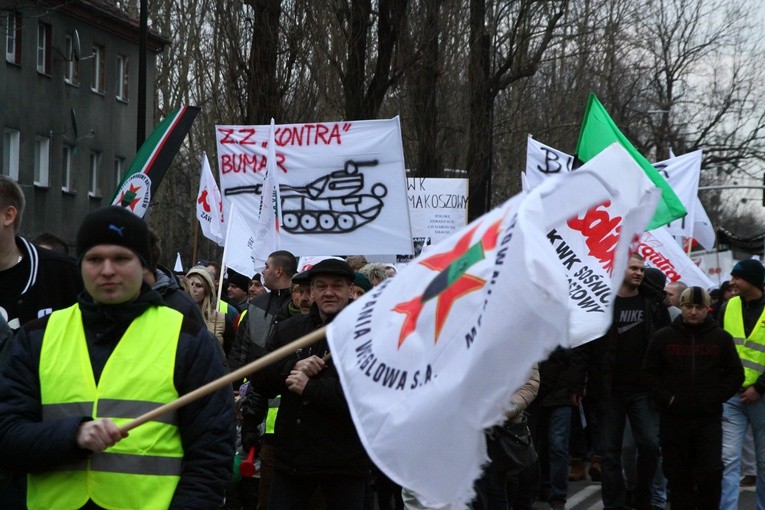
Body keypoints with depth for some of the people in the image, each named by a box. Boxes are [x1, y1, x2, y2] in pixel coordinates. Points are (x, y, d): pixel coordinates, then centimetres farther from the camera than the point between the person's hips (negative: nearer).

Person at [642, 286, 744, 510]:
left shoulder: (721, 338, 5)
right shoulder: (663, 337, 4)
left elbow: (735, 374, 8)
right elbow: (648, 372, 7)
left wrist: (715, 398, -4)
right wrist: (665, 398, -5)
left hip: (709, 418, -1)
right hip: (674, 418, 1)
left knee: (711, 471, -7)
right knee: (678, 474, 5)